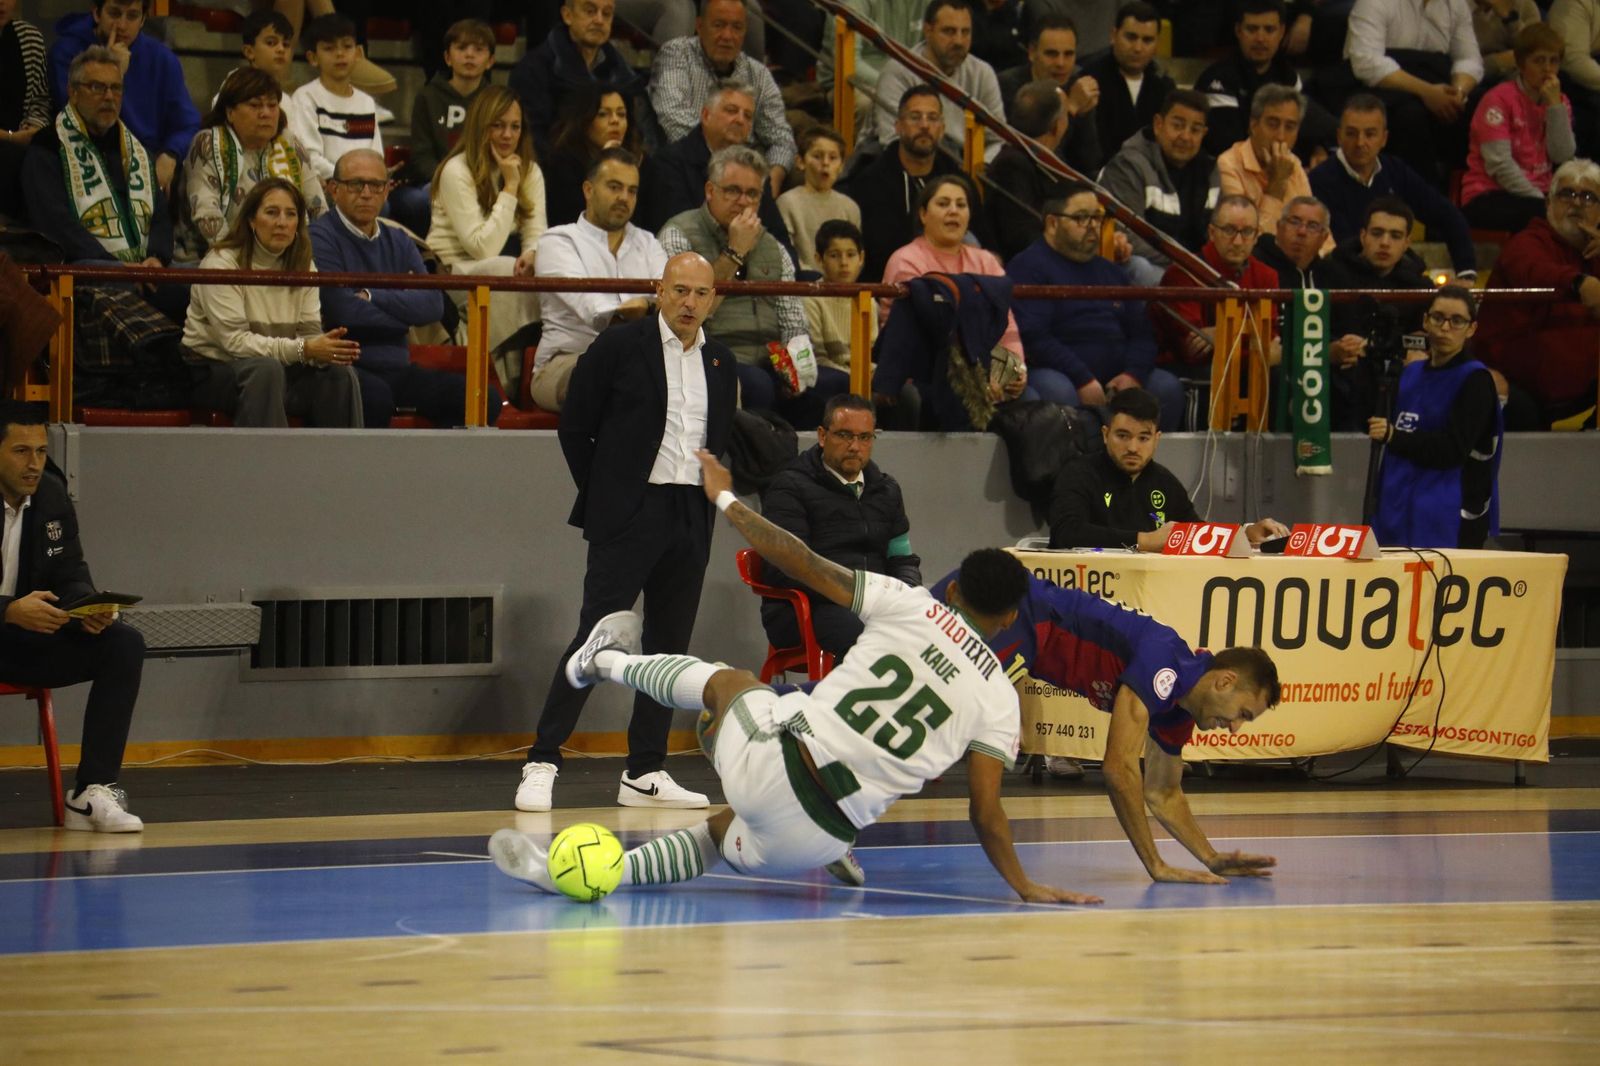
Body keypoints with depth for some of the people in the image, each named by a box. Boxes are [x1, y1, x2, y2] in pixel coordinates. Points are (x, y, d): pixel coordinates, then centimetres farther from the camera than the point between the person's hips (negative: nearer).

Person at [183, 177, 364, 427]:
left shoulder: (302, 266, 6)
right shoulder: (221, 263, -14)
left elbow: (310, 333, -1)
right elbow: (234, 340, -22)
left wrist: (325, 350, -27)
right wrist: (301, 350, -30)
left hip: (273, 370, 6)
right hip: (212, 372, -6)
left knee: (339, 373, -18)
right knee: (265, 369, -36)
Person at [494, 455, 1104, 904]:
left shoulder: (909, 605, 2)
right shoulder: (1000, 699, 3)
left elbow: (801, 563, 4)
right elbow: (985, 812, -2)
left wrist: (727, 500, 16)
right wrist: (1026, 889, 8)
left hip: (766, 765, -1)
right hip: (817, 836, 1)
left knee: (727, 680, 32)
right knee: (725, 833, 34)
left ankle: (607, 661, 56)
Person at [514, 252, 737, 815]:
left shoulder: (720, 363, 12)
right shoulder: (619, 346, -3)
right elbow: (575, 429, 0)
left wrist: (707, 501, 10)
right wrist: (602, 497, -1)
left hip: (690, 520, 6)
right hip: (629, 515, -6)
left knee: (670, 645, 6)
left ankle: (644, 773, 11)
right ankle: (542, 763, -8)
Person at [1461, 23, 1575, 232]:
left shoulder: (1559, 102, 12)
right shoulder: (1499, 99, -5)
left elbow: (1563, 157, -4)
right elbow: (1499, 165, -13)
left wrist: (1554, 105, -8)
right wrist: (1540, 200, -17)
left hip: (1538, 193, 5)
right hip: (1489, 196, -5)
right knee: (1541, 214, -36)